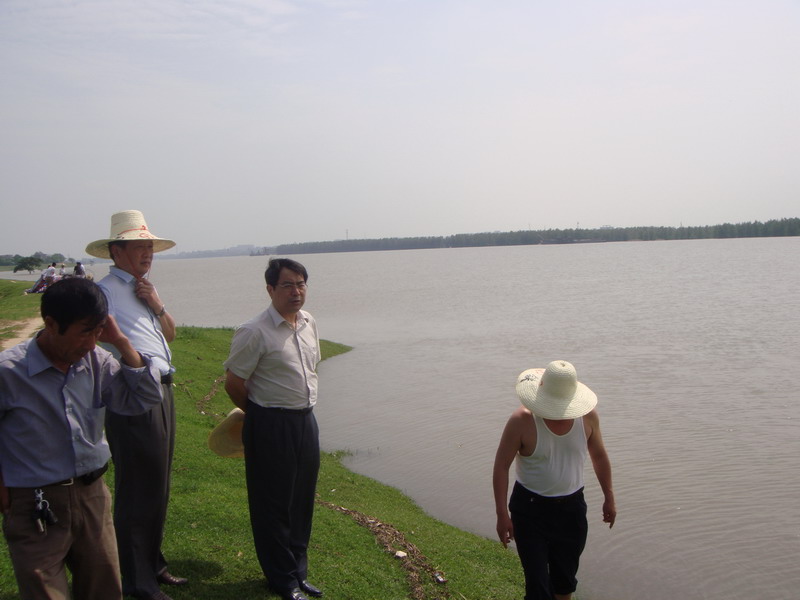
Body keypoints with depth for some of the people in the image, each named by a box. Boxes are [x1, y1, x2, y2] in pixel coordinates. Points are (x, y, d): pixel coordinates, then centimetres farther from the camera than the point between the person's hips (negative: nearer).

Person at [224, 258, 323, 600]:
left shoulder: (309, 324, 6)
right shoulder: (254, 332, -16)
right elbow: (233, 383, -11)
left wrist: (302, 409, 16)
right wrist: (261, 414, 4)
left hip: (306, 421, 7)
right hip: (271, 427, -7)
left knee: (302, 502, 16)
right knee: (274, 505, 6)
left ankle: (298, 572, 33)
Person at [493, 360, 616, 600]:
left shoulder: (588, 416, -11)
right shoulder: (522, 421, -22)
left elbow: (599, 456, 6)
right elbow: (501, 466, -15)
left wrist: (609, 498, 14)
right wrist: (502, 514, -15)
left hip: (571, 507, 4)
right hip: (530, 508, -3)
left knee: (565, 575, 20)